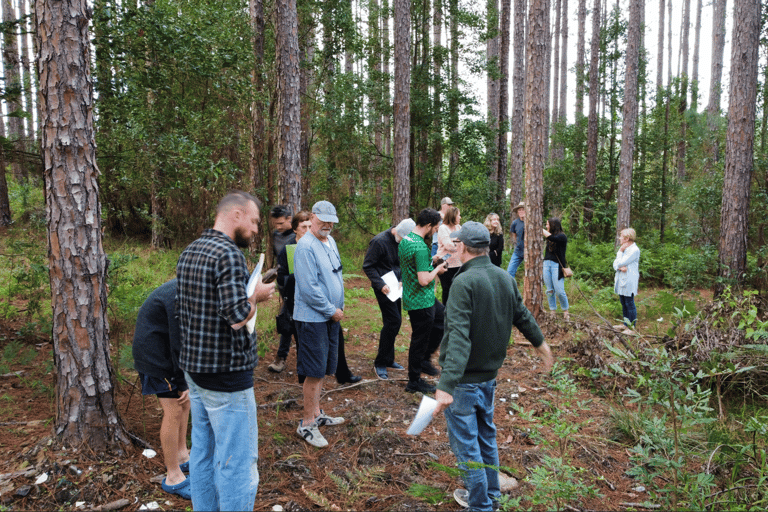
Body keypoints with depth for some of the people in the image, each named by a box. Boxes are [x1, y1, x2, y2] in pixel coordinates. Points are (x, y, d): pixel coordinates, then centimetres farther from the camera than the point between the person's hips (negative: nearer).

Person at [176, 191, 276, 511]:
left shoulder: (188, 253, 9)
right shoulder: (228, 254, -19)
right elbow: (238, 317, -26)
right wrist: (257, 295, -7)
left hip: (194, 368, 9)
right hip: (226, 374, -9)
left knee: (203, 452, 19)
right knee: (237, 461, 1)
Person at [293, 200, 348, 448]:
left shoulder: (330, 242, 11)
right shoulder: (306, 246, -18)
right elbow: (309, 289, -22)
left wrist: (339, 306, 13)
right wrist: (332, 310, -14)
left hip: (331, 316, 9)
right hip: (312, 318, -9)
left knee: (322, 369, 18)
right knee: (315, 372, -3)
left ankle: (316, 413, 32)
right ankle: (307, 424, 10)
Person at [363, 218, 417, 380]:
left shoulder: (403, 241, 5)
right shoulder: (379, 242, -17)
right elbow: (367, 266, -13)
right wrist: (380, 284, -22)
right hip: (384, 287, -8)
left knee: (395, 322, 11)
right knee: (393, 321, -11)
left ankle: (388, 360, 25)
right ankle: (380, 363, 1)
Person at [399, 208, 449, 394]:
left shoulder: (404, 240, 6)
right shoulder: (420, 247, -26)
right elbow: (424, 280, -28)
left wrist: (431, 262, 11)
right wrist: (437, 269, -11)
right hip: (421, 302, -10)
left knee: (443, 318, 23)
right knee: (420, 340, 4)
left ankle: (424, 359, 29)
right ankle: (414, 382, 20)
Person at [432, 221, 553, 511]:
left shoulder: (464, 283, -24)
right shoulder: (506, 279, 1)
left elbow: (459, 338, -33)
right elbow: (522, 316, 16)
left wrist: (446, 386, -37)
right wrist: (540, 343, 35)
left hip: (464, 379, -8)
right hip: (490, 375, 8)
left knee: (465, 444, 7)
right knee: (486, 436, 23)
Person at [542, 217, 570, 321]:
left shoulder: (562, 237, -6)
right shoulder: (549, 238, 13)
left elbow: (552, 238, -22)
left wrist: (541, 229, -16)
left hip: (556, 265, -6)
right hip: (546, 264, 6)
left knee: (559, 291, -8)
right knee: (549, 291, 5)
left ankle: (565, 311, 9)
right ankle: (552, 311, 13)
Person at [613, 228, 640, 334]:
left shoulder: (634, 250, -14)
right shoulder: (624, 248, 14)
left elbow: (621, 262, -19)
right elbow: (615, 264, 7)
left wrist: (620, 251, -7)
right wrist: (620, 267, -14)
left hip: (629, 282, -9)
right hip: (621, 280, 9)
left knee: (630, 304, -4)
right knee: (624, 304, 16)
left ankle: (631, 328, 2)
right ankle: (625, 324, 26)